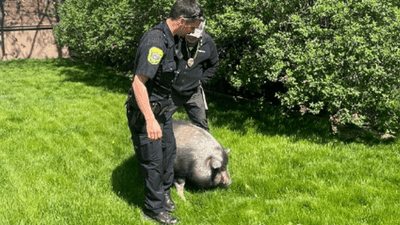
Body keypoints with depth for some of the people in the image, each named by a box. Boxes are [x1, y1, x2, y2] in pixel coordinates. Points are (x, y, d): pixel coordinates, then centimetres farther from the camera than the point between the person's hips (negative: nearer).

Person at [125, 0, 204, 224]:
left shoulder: (174, 39, 3)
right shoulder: (155, 41, -28)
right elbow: (139, 83, -32)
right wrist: (150, 120, -37)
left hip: (162, 107, 9)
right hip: (146, 110, -9)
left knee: (169, 150, 20)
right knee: (153, 159, 1)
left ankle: (164, 192, 41)